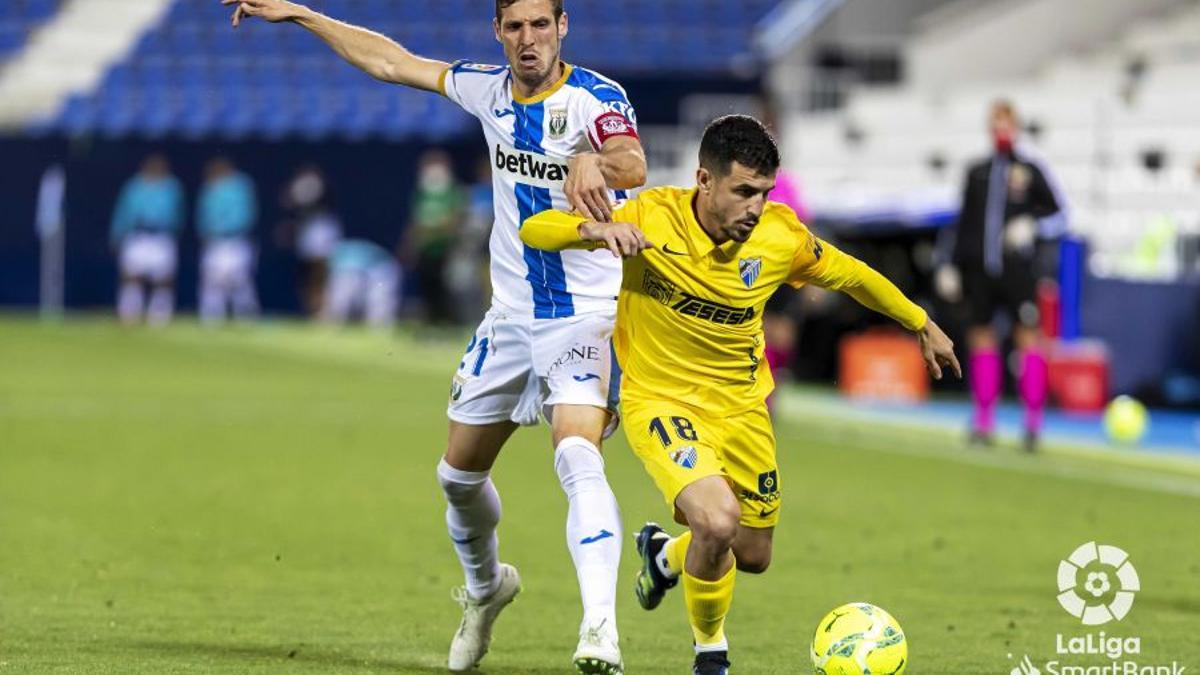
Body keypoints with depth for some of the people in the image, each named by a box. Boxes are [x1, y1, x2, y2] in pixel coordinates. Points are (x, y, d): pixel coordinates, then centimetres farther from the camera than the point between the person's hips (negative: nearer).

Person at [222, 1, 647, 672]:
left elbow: (633, 164, -37)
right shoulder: (490, 89, 3)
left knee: (578, 456, -29)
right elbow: (392, 62, 16)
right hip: (510, 318, 7)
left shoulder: (595, 98, -16)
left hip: (585, 320, -7)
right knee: (460, 474, 16)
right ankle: (486, 588, 44)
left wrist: (592, 162, -61)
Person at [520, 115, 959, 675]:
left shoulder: (781, 237, -13)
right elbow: (535, 230, -20)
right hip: (660, 401, -5)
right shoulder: (652, 218, -21)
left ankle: (664, 555, 51)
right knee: (718, 519, -29)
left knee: (752, 557, 14)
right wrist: (596, 230, -40)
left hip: (741, 408, 5)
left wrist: (922, 325, 17)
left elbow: (851, 276, 6)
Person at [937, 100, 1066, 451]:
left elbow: (1059, 216, 5)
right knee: (981, 338, 2)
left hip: (1017, 268, -3)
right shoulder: (977, 172, 14)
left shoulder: (1031, 169, 4)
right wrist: (950, 264, 14)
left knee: (1028, 337, -10)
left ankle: (1033, 422, -9)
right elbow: (962, 222, 19)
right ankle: (984, 422, 8)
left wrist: (1033, 226, -14)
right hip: (980, 270, 3)